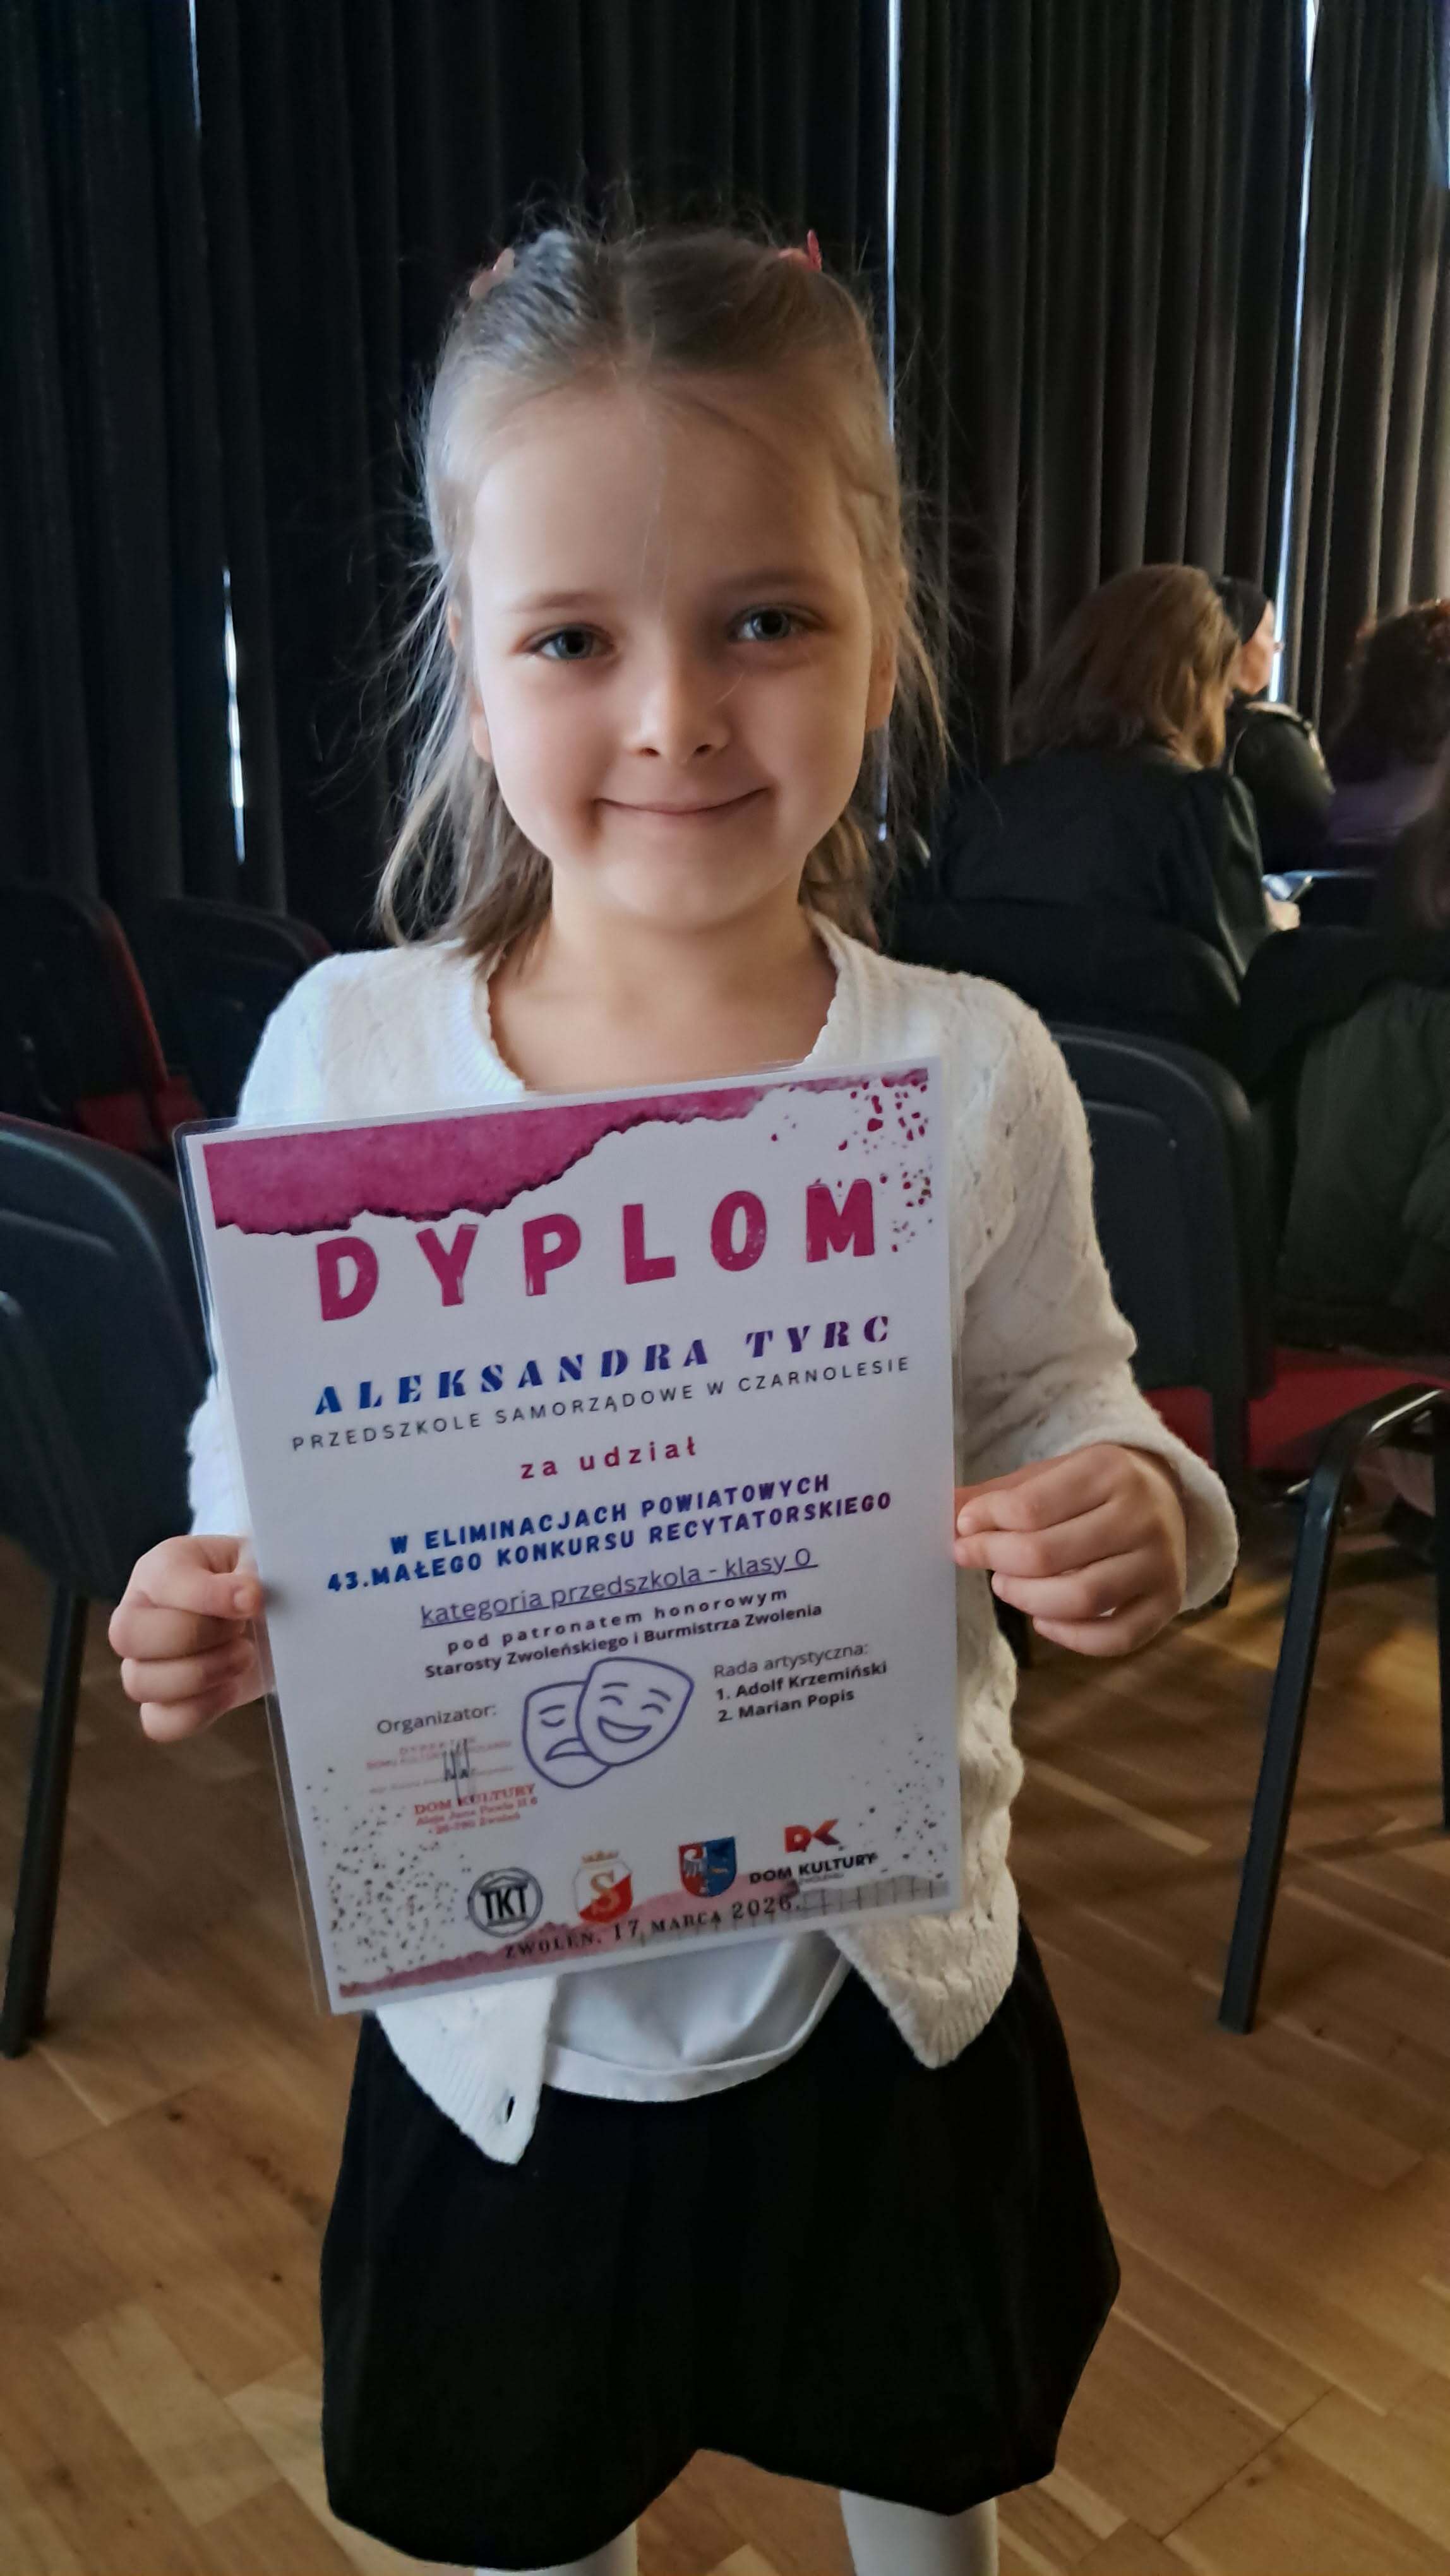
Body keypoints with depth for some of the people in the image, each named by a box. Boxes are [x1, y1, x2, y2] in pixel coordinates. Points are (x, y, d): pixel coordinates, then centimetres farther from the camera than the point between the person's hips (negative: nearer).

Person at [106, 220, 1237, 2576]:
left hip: (883, 1980, 0)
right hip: (496, 1995, 1)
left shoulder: (974, 1071, -14)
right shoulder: (348, 1049, -13)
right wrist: (220, 1608, -21)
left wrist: (1136, 1511, -25)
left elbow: (1059, 1413, -4)